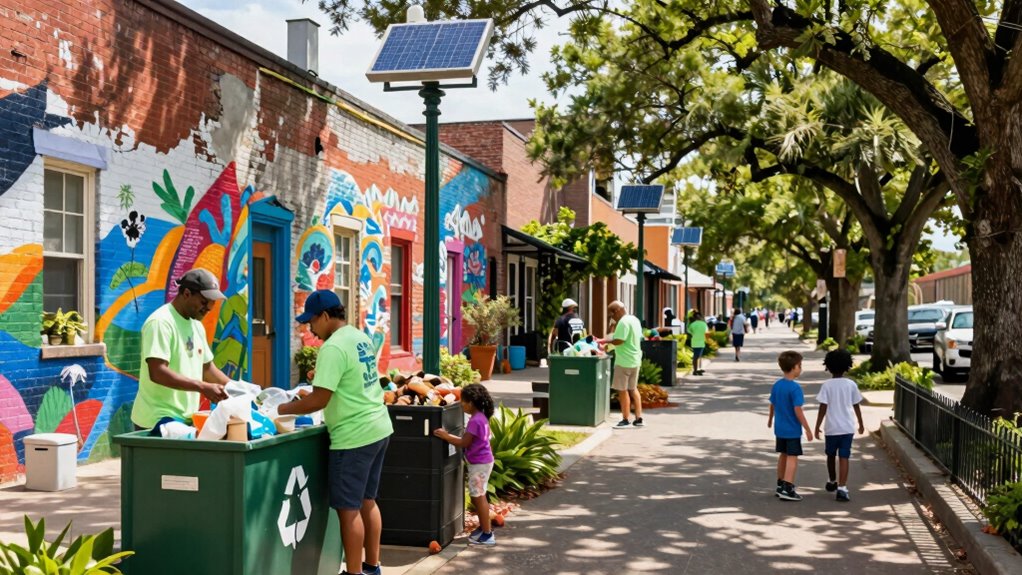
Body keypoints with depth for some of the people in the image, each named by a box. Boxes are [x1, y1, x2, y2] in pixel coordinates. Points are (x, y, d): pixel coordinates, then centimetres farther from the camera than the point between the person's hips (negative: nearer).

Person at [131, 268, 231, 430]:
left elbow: (207, 368, 21)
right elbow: (157, 373, -23)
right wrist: (203, 387, -25)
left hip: (186, 420, 8)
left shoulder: (197, 325, 14)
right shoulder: (161, 322, -13)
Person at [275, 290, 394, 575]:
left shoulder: (333, 347, -18)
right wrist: (301, 400, 18)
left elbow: (319, 400, -22)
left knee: (348, 509, -1)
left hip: (354, 437, -10)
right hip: (377, 430, 10)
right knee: (367, 502, 17)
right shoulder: (361, 337, 10)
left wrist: (280, 410, -11)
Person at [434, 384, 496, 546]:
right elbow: (470, 440, 14)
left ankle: (487, 534, -1)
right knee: (478, 496, 18)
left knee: (478, 497, -4)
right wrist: (449, 436, 12)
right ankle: (484, 527, 28)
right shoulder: (481, 417, 9)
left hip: (479, 463, -10)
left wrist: (446, 437, -16)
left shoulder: (475, 421, -21)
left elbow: (464, 443, -19)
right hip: (482, 461, 10)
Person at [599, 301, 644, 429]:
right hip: (635, 360, 9)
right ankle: (638, 419, 17)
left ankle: (625, 420, 5)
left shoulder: (623, 322, -17)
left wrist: (606, 340, -8)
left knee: (623, 390, 0)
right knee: (633, 389, 16)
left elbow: (618, 341, -24)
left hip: (624, 361, -9)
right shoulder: (634, 319, 12)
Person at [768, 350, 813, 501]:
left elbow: (772, 405, 14)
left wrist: (770, 419, 32)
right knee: (792, 458, -3)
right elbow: (798, 411, -21)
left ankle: (780, 485, 27)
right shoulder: (795, 388, -20)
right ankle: (787, 489, -7)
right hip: (793, 430, -7)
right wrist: (808, 429, -15)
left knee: (783, 455, 18)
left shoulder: (776, 385, 3)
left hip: (780, 428, 7)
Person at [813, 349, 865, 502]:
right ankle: (842, 487, -11)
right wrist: (861, 424, 20)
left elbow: (823, 408, -10)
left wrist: (817, 427, -3)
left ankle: (832, 482, 35)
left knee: (831, 455, 19)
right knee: (844, 457, -1)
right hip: (847, 427, 1)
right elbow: (856, 406, 7)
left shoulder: (827, 385, -8)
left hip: (831, 428, -1)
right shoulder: (851, 384, -1)